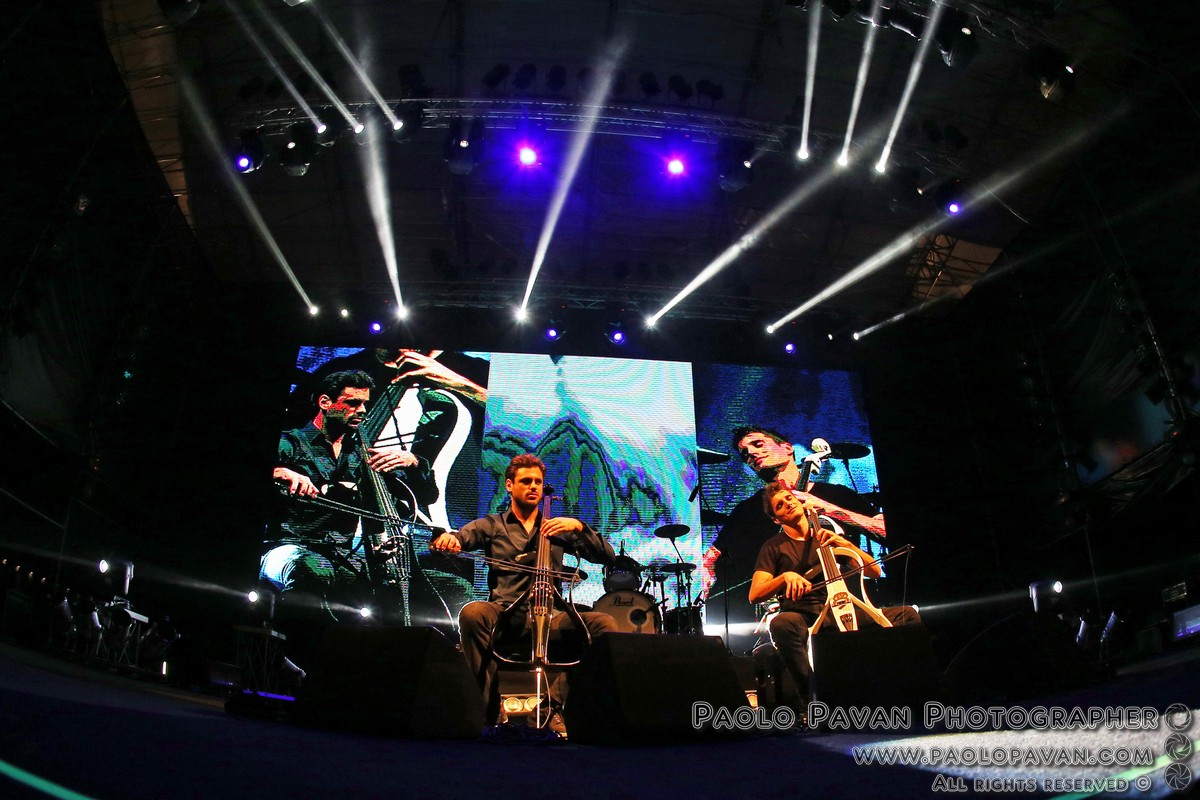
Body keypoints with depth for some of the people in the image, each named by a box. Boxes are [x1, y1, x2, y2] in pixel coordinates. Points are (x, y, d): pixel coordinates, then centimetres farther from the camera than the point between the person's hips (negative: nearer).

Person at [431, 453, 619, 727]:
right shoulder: (492, 525, 15)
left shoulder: (557, 528, 18)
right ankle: (488, 707, -22)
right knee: (472, 613, -34)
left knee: (605, 623, -23)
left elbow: (607, 556, 10)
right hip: (504, 614, -1)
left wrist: (579, 526, -8)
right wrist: (448, 537, -28)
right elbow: (459, 537, -3)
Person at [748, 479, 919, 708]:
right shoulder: (774, 547, 7)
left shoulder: (828, 537, 18)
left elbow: (875, 571, 12)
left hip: (839, 614, 4)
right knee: (782, 624, -40)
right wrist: (785, 576, -21)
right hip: (802, 618, -3)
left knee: (907, 614, -15)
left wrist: (845, 543, -4)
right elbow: (754, 595, -4)